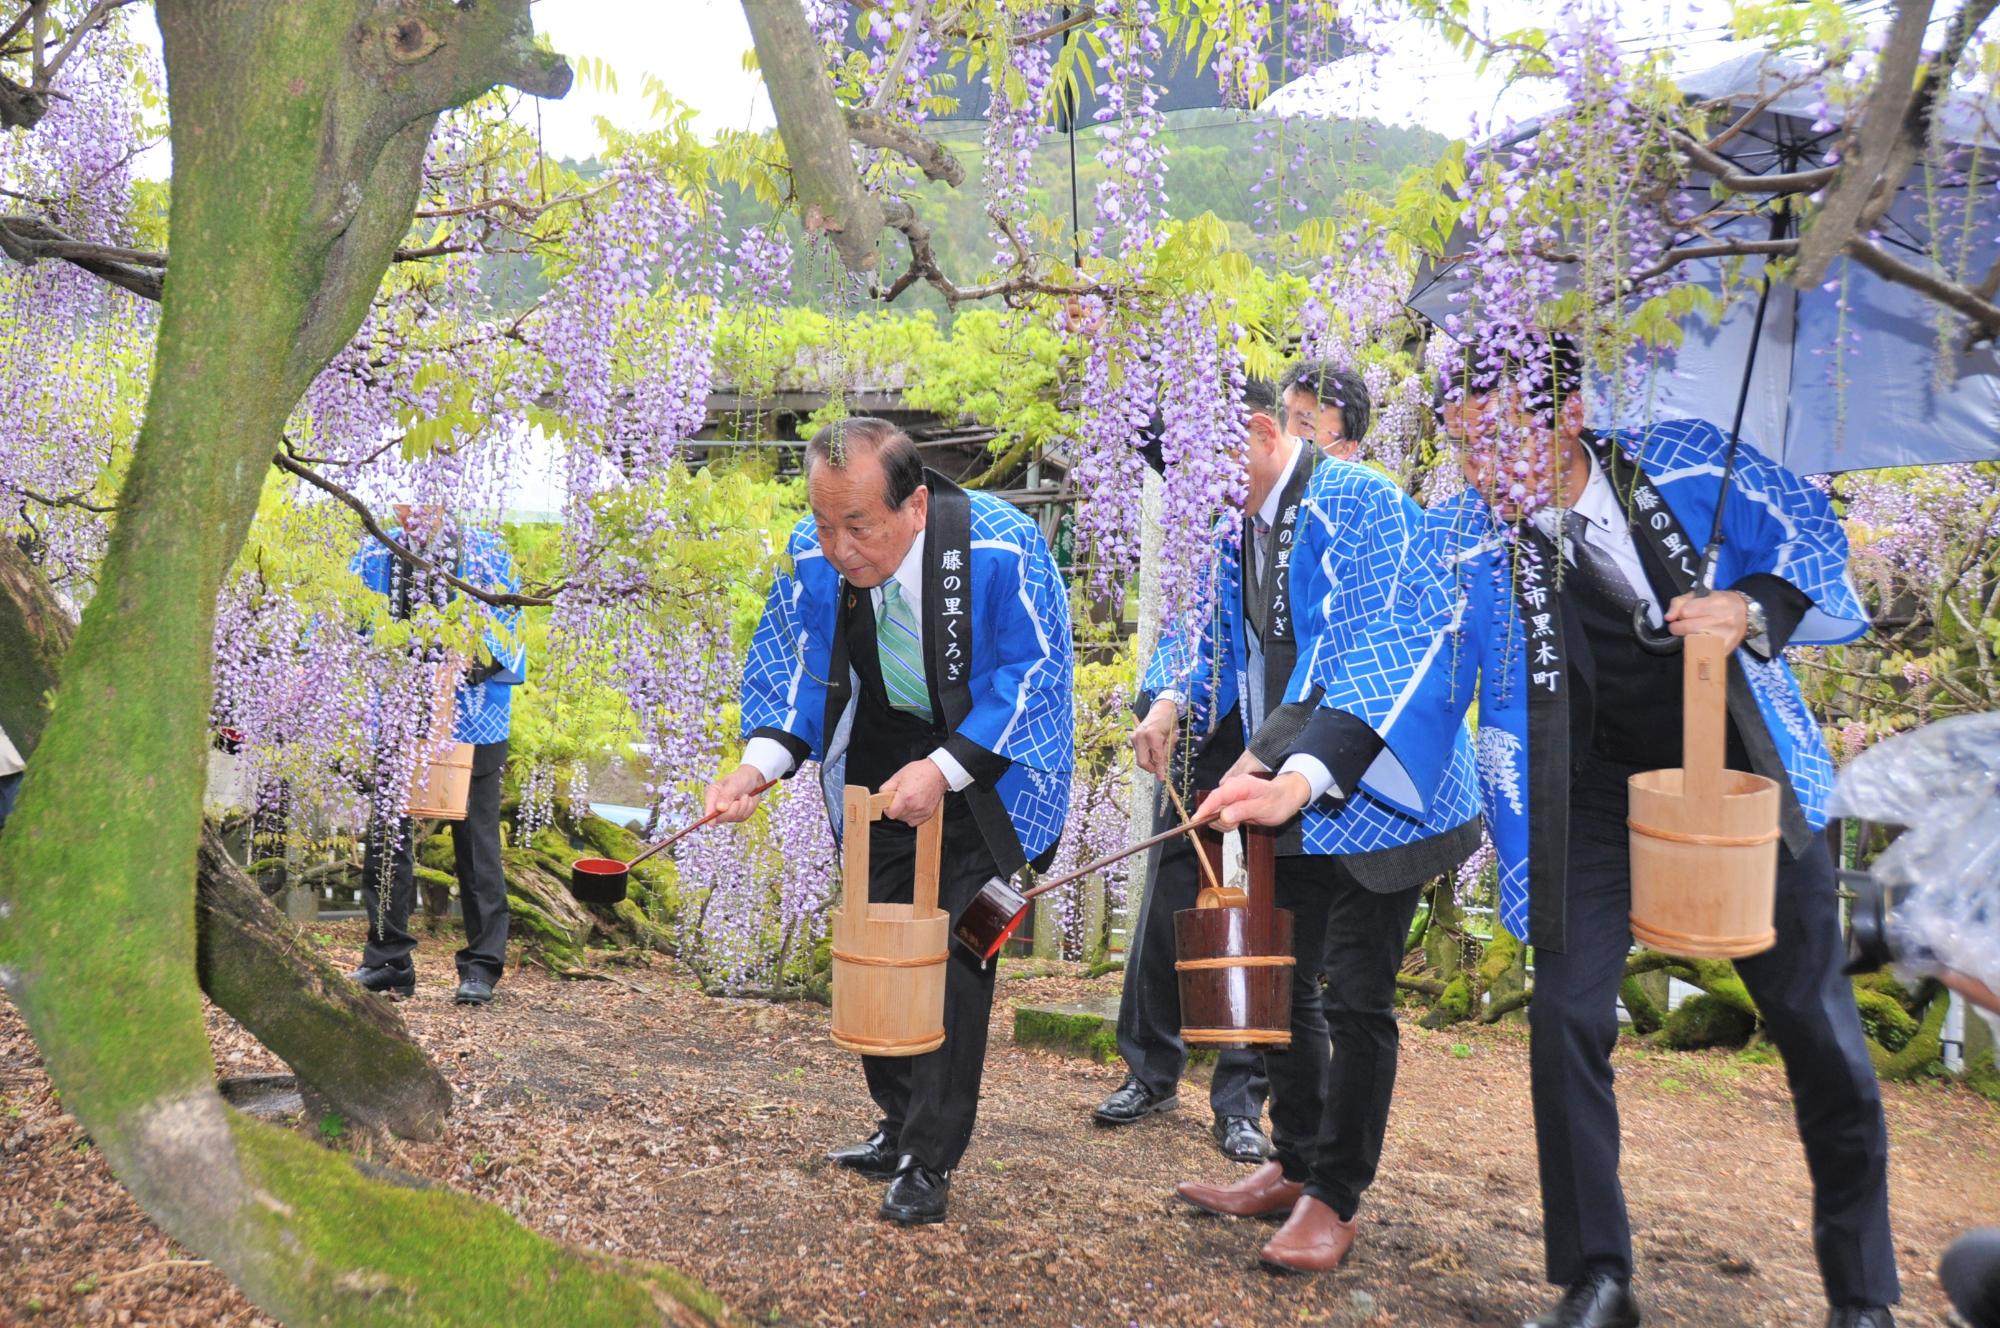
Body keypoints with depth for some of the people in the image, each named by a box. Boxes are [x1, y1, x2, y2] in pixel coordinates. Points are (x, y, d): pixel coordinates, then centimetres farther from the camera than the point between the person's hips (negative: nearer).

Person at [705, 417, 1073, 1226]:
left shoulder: (1001, 548, -29)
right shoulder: (814, 556, -17)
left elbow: (1034, 677, -22)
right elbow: (792, 669, -4)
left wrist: (945, 769, -29)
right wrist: (760, 764, -22)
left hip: (983, 767, -4)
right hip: (883, 757, 5)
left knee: (952, 953, -8)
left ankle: (929, 1160, 6)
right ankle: (900, 1125, 29)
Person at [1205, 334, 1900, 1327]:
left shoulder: (1688, 462, -10)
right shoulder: (1460, 540, -12)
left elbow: (1809, 537, 3)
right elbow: (1398, 664, -23)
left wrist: (1750, 607, -19)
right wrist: (1296, 782, -38)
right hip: (1590, 795, 0)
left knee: (1818, 1024, 6)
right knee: (1567, 1018, -10)